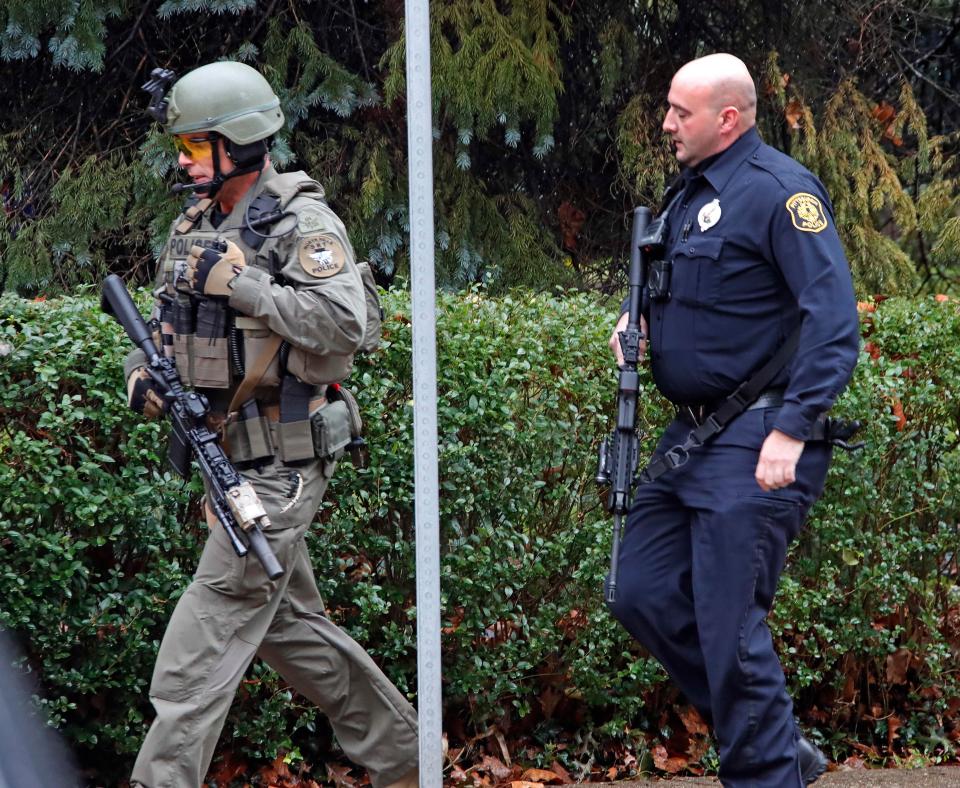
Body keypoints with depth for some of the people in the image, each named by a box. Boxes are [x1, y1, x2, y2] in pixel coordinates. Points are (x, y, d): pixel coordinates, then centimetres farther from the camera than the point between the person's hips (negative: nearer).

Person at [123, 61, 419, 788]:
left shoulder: (302, 225, -13)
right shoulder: (193, 230, 12)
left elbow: (345, 324, -26)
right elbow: (163, 327, 20)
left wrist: (242, 282, -25)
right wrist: (143, 374, -2)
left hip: (282, 465, -9)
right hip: (228, 456, 9)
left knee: (213, 625, -11)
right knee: (290, 624, 16)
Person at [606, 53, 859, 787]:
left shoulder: (778, 190, -14)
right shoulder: (692, 190, 14)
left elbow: (834, 320, -20)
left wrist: (792, 430, -26)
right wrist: (640, 315, 9)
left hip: (756, 445, -10)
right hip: (692, 437, 10)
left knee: (729, 625, -8)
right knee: (645, 596, 9)